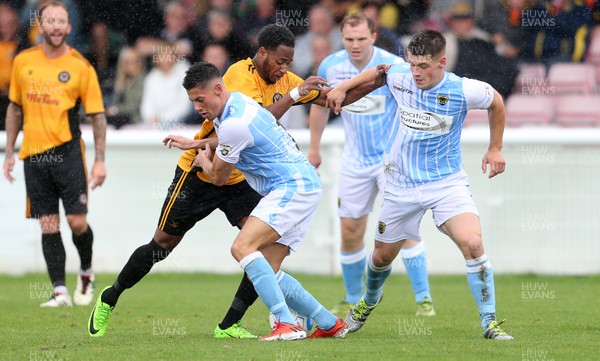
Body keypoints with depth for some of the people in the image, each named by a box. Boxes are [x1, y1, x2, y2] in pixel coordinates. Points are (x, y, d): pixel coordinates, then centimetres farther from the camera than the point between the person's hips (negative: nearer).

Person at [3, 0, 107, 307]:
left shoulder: (81, 66, -3)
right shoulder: (23, 62, 7)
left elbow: (97, 115, -1)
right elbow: (15, 108, 16)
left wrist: (100, 160, -7)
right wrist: (10, 152, 13)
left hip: (67, 152, -3)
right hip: (33, 154, 3)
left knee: (77, 221, -5)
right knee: (48, 225, 0)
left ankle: (86, 273, 22)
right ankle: (60, 291, 4)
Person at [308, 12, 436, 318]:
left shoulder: (393, 67, -18)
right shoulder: (330, 67, -5)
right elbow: (320, 103, 13)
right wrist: (314, 148, 17)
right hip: (355, 163, 4)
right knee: (350, 231, 6)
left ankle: (423, 299, -9)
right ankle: (353, 299, 25)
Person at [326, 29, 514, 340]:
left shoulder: (462, 90, -16)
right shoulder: (399, 78, -9)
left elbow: (496, 102, 5)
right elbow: (378, 70, 17)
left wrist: (495, 149, 10)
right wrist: (342, 88, 12)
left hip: (447, 182, -3)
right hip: (401, 184, 3)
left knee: (473, 244, -24)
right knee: (383, 256, 15)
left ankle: (490, 322, -13)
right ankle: (369, 301, 49)